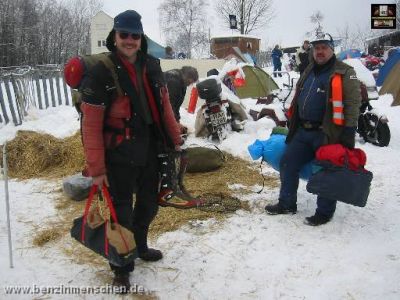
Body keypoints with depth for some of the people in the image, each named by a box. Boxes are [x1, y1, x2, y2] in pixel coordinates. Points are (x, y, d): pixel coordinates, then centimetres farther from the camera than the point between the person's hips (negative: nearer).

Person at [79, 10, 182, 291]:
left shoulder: (152, 66, 4)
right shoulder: (101, 73, -14)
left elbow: (164, 106, 13)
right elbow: (91, 124, -15)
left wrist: (175, 140, 15)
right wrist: (96, 168, -15)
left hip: (150, 151, 6)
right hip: (119, 157, -6)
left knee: (149, 205, 21)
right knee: (122, 212, 5)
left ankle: (139, 247, 47)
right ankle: (122, 267, 27)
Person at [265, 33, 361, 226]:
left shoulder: (344, 73, -7)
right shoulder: (309, 71, 17)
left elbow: (353, 103, -14)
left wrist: (348, 132, -20)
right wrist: (292, 124, 23)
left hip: (327, 134, -7)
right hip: (303, 132, 8)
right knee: (288, 163, 8)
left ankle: (324, 212, 16)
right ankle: (287, 203, 21)